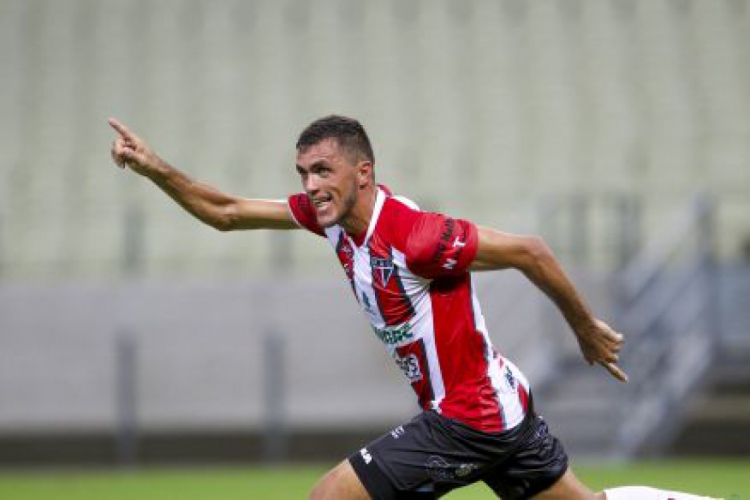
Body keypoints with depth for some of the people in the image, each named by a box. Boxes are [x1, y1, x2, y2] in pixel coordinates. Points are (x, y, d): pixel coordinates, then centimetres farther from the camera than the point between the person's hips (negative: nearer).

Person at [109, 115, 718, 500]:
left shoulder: (412, 236, -26)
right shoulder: (333, 213, -1)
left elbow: (528, 251, -20)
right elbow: (227, 212, 7)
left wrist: (587, 329, -8)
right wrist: (156, 169, -7)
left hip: (468, 421, -9)